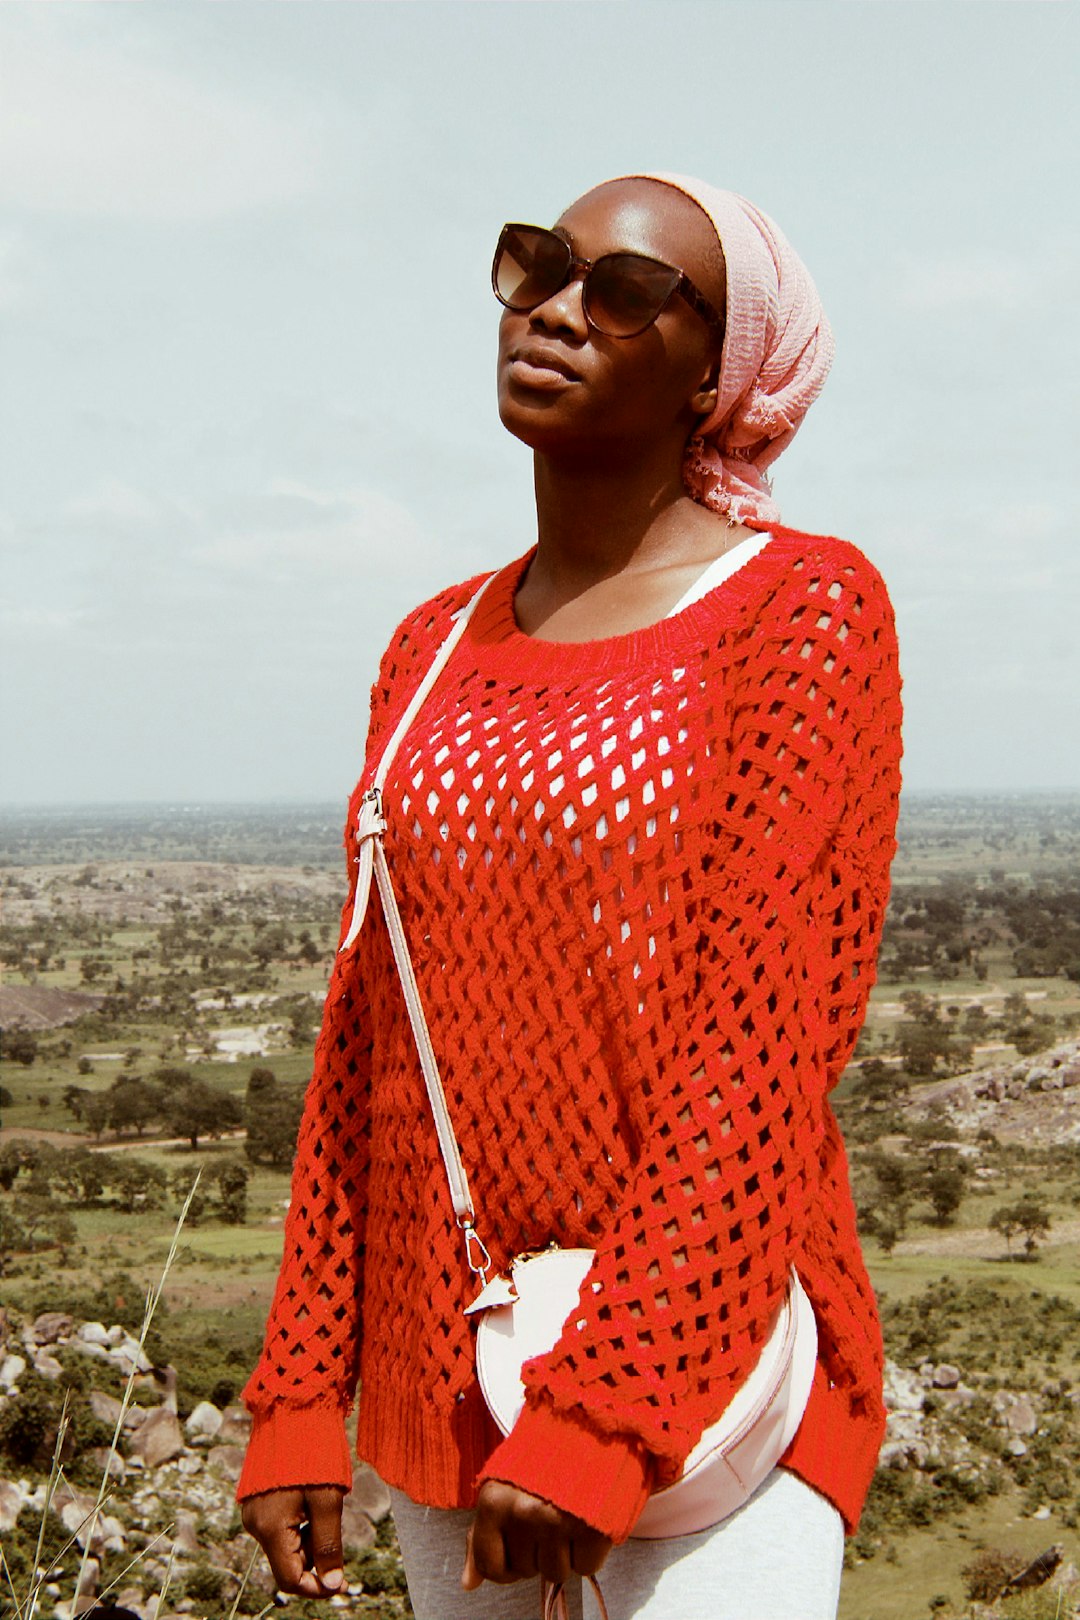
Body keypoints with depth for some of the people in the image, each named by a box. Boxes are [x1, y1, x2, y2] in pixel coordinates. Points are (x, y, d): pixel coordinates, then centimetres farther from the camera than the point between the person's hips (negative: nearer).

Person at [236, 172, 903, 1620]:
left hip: (706, 1372, -5)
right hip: (438, 1384, 5)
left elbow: (770, 1040, -15)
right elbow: (367, 1042, 10)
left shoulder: (806, 608, -8)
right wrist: (300, 1397, 7)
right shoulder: (433, 651, 9)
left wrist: (602, 1409, -19)